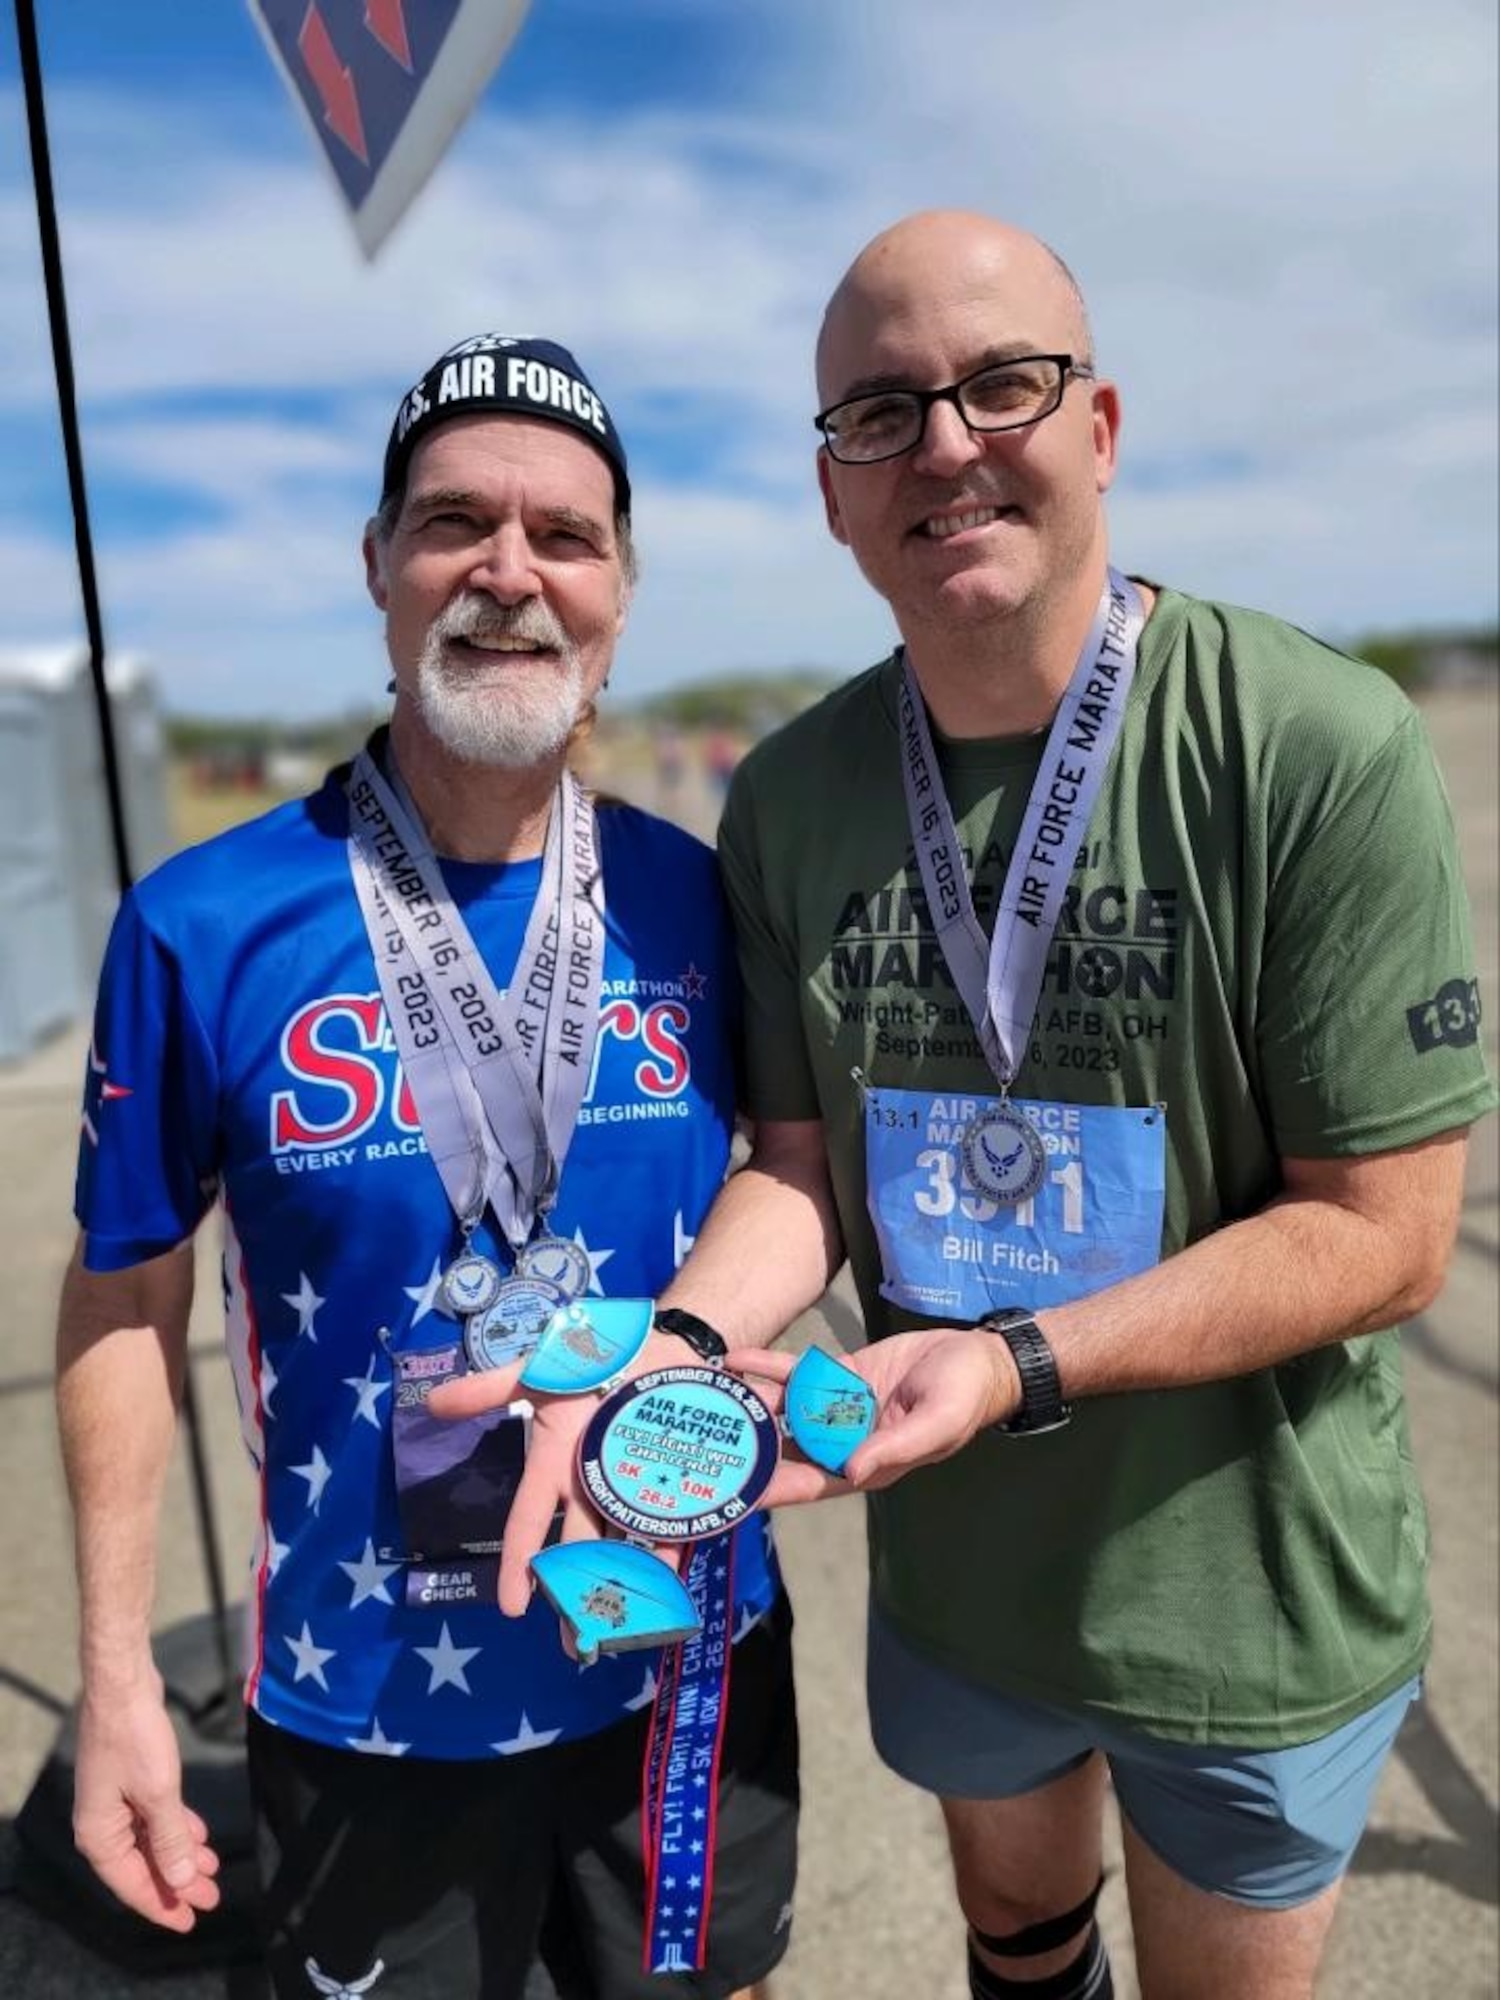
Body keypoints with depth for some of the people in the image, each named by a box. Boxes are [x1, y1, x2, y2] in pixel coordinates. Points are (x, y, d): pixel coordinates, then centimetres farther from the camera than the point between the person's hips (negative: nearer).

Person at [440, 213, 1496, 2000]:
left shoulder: (1320, 749, -23)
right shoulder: (788, 797, -8)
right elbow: (803, 1162, -4)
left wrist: (1021, 1362, -30)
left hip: (1245, 1593, -3)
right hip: (956, 1571, 4)